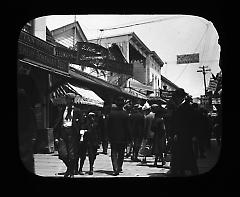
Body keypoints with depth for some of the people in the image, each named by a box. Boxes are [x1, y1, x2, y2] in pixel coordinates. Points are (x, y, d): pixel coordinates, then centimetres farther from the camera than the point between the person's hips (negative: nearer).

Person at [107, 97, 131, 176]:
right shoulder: (125, 114, -9)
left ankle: (115, 169, -6)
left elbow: (108, 126, 1)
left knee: (114, 153, 5)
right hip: (122, 137, -1)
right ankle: (119, 167, 20)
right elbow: (127, 127, -7)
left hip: (113, 137, 1)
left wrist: (109, 136, 9)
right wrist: (128, 137, 0)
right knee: (121, 153, 14)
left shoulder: (111, 113, -3)